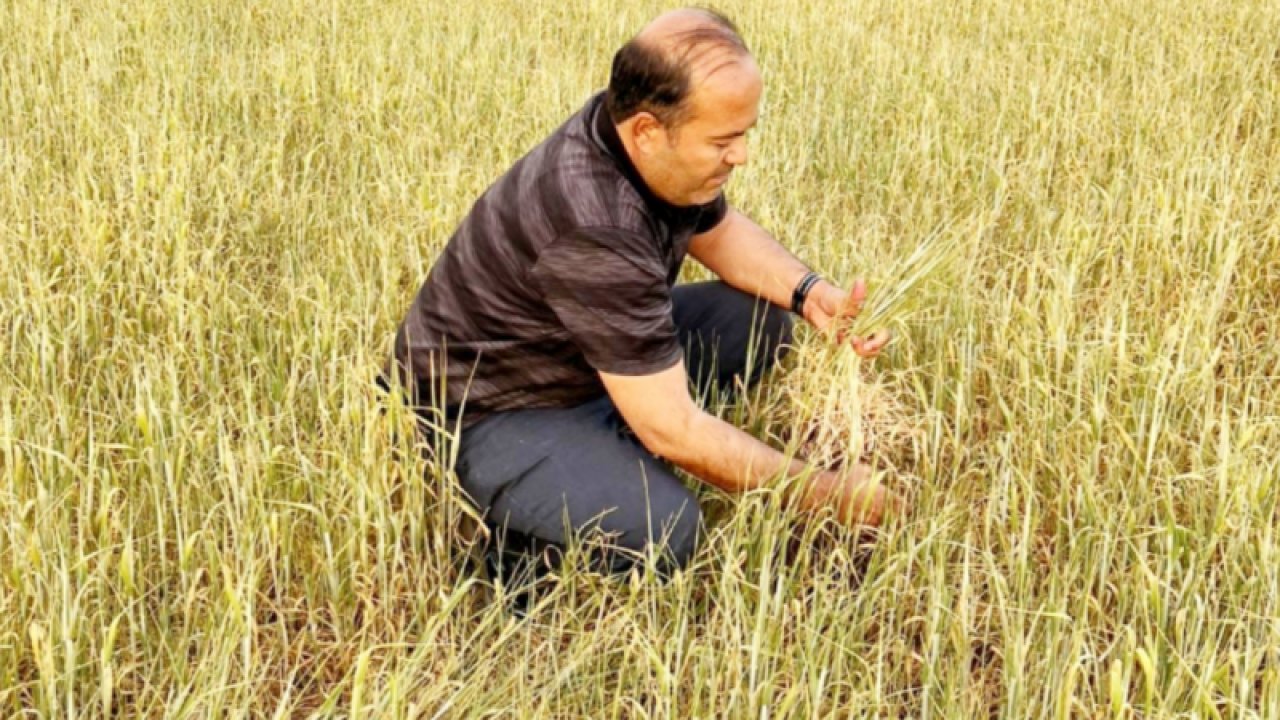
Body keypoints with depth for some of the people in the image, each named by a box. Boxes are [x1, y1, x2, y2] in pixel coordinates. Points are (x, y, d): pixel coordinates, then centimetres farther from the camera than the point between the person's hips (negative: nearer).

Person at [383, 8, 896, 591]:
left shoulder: (653, 147, -10)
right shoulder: (593, 227, -35)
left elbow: (719, 231, 13)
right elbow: (672, 429, -31)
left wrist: (807, 292, -6)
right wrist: (822, 493, -22)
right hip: (485, 411, -9)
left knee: (760, 316, 3)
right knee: (657, 530, -32)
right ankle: (519, 550, -3)